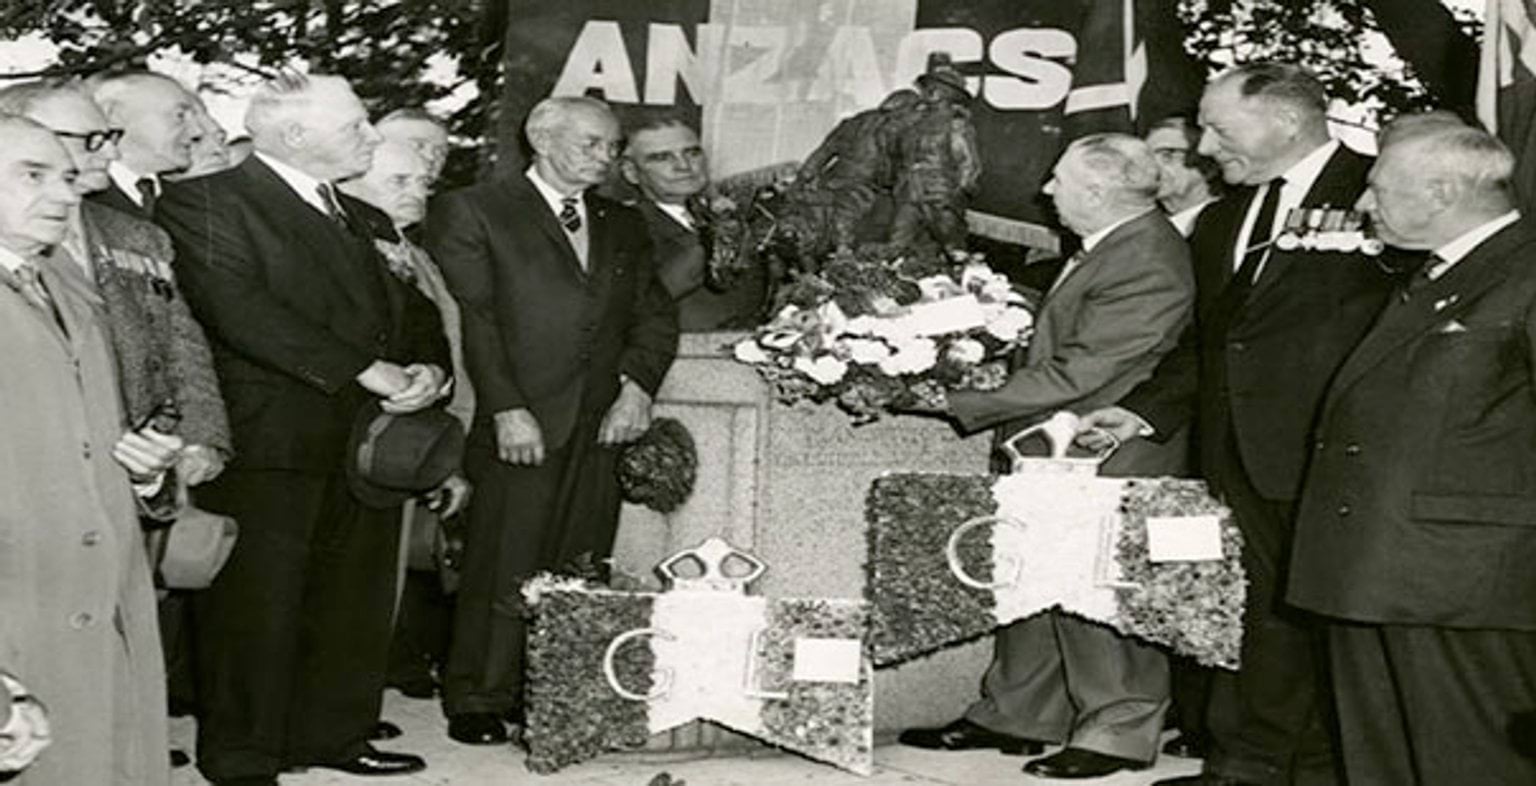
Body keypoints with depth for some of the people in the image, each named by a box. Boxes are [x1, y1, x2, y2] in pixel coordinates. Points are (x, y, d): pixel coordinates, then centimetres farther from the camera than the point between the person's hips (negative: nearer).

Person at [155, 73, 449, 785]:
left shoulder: (359, 218, 20)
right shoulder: (206, 203, -5)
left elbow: (412, 310, 21)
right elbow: (242, 311, -18)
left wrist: (429, 367, -2)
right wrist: (368, 371, -19)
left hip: (366, 438, 7)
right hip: (268, 443, -7)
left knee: (356, 601, 11)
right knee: (254, 605, -1)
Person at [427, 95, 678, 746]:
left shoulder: (623, 226, 21)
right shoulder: (473, 211, 2)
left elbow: (655, 314, 16)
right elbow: (473, 319, -6)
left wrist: (639, 384, -2)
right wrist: (506, 408, -13)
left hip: (600, 426, 5)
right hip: (521, 426, -5)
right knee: (503, 572, -2)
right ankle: (477, 702, 10)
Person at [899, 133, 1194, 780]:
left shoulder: (1145, 267, -24)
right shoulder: (1111, 243, 7)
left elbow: (1074, 374, -25)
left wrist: (960, 402, -21)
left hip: (1107, 461, -10)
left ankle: (1118, 730, 17)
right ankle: (1015, 715, 28)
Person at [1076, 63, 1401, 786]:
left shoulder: (1377, 196, -7)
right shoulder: (1221, 221, 17)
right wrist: (1146, 409, 8)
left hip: (1323, 451, -6)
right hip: (1236, 449, 7)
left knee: (1326, 611, 3)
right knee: (1255, 608, 12)